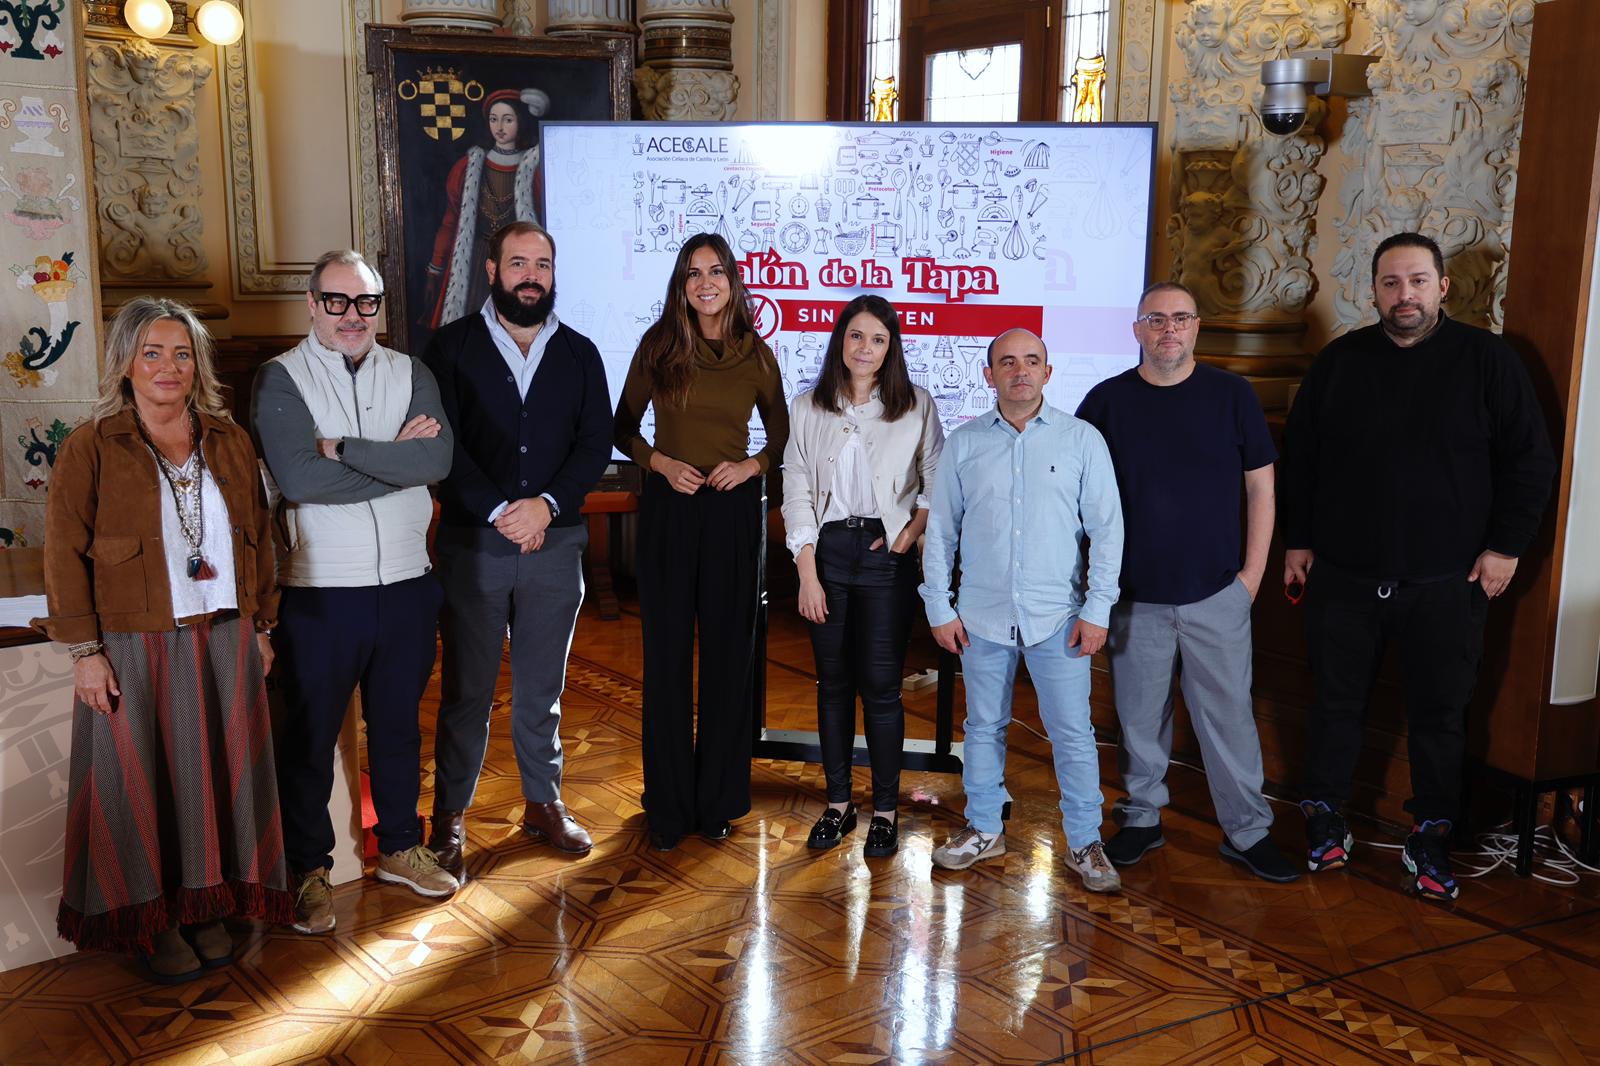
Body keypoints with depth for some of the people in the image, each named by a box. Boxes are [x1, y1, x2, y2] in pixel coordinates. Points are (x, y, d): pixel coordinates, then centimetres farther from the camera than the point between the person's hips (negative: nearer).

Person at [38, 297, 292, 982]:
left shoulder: (229, 442, 7)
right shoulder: (91, 447, -4)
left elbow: (258, 536, 12)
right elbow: (65, 554, -6)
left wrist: (260, 626, 10)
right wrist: (85, 651, -10)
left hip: (225, 642, 4)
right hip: (134, 649, -3)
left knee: (219, 774, 9)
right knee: (142, 780, 5)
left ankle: (209, 905, 24)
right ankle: (153, 920, 20)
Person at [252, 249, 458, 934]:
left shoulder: (410, 374, 5)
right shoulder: (281, 379, -5)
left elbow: (437, 458, -13)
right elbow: (298, 477, -21)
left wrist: (343, 449, -18)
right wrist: (397, 459, -14)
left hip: (406, 581, 3)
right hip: (320, 588, -3)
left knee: (398, 724, 17)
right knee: (309, 734, 7)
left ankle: (400, 848, 34)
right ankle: (308, 870, 23)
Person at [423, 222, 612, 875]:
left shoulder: (579, 353, 9)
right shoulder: (453, 347, 1)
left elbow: (596, 442, 1)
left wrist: (547, 504, -13)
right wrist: (499, 513, -15)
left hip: (555, 543, 2)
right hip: (472, 544, -2)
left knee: (543, 687, 12)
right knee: (466, 690, 4)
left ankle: (543, 804, 25)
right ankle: (450, 818, 15)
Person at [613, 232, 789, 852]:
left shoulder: (755, 354, 5)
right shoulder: (659, 346, 2)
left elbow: (781, 433, 14)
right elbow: (623, 427, 7)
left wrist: (753, 465, -6)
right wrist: (661, 462, -10)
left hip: (735, 509, 1)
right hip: (669, 506, -1)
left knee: (729, 654, 6)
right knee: (667, 654, 2)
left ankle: (718, 800, 20)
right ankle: (668, 806, 14)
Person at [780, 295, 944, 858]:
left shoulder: (917, 406, 3)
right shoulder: (808, 409, 5)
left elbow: (936, 485, 4)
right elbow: (796, 494, 2)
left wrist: (908, 535, -11)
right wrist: (807, 575, -4)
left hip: (886, 554, -2)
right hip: (827, 549, 2)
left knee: (880, 685, -2)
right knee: (833, 682, 8)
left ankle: (885, 812, 9)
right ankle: (838, 804, 19)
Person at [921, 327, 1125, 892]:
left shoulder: (1082, 439, 0)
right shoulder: (963, 442, 3)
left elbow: (1106, 528, 0)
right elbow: (941, 528, 7)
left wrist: (1098, 608, -5)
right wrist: (939, 607, 3)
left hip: (1058, 616, -2)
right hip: (982, 615, 2)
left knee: (1073, 733, 2)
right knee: (983, 727, 13)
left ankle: (1085, 843, 17)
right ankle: (984, 828, 29)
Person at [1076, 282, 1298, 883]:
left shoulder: (1231, 395, 2)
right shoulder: (1107, 400, 1)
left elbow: (1261, 487, 5)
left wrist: (1253, 572, -1)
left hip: (1217, 593, 0)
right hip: (1134, 595, 1)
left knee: (1229, 714, 3)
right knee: (1140, 716, 9)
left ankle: (1247, 831, 16)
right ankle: (1142, 818, 25)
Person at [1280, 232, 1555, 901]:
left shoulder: (1486, 360, -2)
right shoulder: (1340, 361, 4)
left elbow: (1531, 460, 1)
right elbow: (1297, 455, 10)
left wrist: (1506, 546, -4)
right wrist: (1297, 540, 7)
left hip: (1446, 582, -1)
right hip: (1344, 575, 2)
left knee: (1440, 714, 8)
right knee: (1337, 702, 11)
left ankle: (1431, 838, 23)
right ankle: (1324, 817, 26)